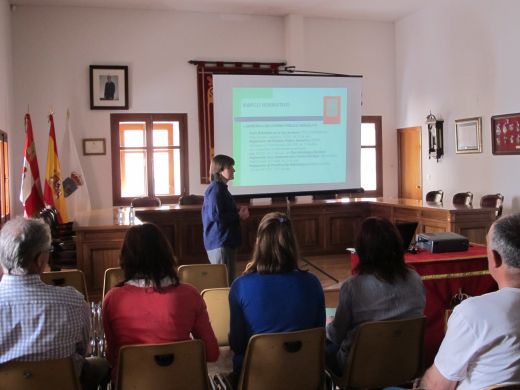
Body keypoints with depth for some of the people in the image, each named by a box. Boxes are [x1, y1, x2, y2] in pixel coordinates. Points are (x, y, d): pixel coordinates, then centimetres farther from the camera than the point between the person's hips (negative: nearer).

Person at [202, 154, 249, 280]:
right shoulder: (216, 189, -15)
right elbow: (215, 215, -25)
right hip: (219, 243, -10)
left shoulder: (221, 188, 16)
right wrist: (238, 215, -14)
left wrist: (238, 211, 8)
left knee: (228, 278, 15)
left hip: (226, 242, 10)